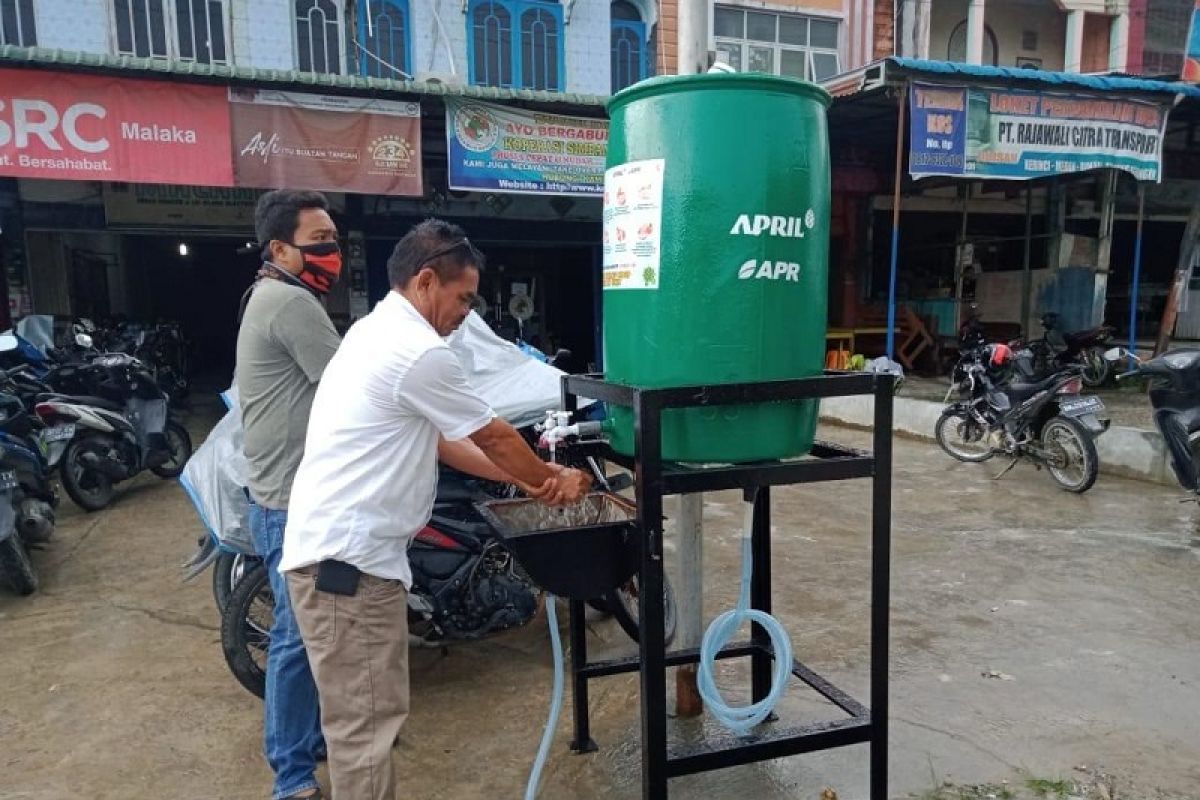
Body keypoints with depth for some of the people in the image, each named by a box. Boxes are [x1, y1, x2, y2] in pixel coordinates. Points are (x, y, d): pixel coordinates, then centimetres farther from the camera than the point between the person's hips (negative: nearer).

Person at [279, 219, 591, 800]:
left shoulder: (377, 331, 16)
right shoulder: (420, 351, -17)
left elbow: (437, 439, 18)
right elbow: (494, 437, -6)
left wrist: (526, 480, 16)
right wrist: (549, 481, 12)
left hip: (336, 548, 11)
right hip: (349, 557, -11)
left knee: (363, 717, 21)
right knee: (365, 723, 0)